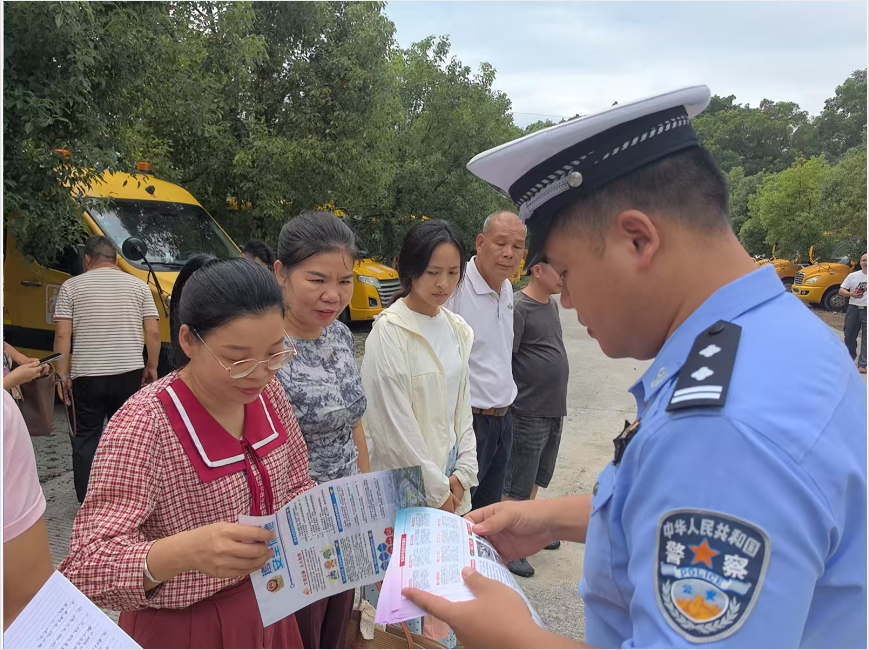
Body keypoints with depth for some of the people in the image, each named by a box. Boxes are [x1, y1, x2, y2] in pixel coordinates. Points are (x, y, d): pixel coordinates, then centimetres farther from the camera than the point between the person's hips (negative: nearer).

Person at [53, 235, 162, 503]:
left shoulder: (71, 286, 1)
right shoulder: (137, 285, 5)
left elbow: (62, 335, -5)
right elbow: (153, 332, 0)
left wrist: (63, 374, 1)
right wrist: (151, 367, 10)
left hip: (87, 376, -1)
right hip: (129, 373, 1)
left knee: (86, 437, 11)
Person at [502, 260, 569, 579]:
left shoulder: (552, 304, 10)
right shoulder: (519, 308, -16)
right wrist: (511, 401, -16)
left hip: (554, 409, 9)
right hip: (529, 412, -8)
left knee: (537, 477, 21)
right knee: (517, 484, 3)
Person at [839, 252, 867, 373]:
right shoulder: (853, 276, 4)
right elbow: (841, 290, 3)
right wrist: (851, 294, -17)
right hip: (854, 308, 2)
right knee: (849, 335, 11)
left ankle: (862, 364, 1)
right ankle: (850, 357, 30)